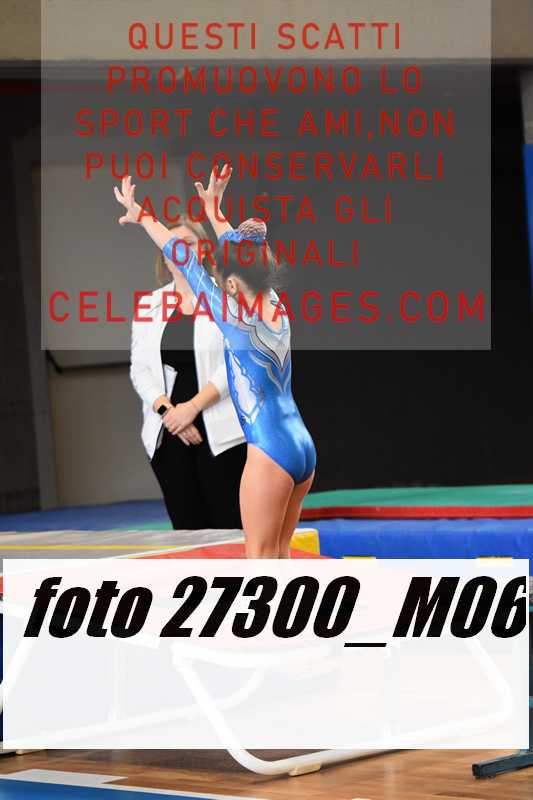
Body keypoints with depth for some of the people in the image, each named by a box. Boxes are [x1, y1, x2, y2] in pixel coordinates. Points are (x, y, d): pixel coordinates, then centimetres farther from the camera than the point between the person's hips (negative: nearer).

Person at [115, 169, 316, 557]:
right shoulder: (276, 309, 6)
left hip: (270, 453, -8)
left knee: (260, 555, -1)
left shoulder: (237, 322, -12)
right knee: (279, 552, 13)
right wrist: (214, 208, 32)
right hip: (304, 448, 8)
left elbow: (187, 263, -8)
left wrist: (141, 217, -2)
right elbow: (241, 254, 19)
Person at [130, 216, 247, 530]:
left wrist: (193, 406, -15)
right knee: (187, 527, 5)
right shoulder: (148, 303, 13)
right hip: (168, 433, 4)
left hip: (221, 433, -4)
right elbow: (140, 369, 7)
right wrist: (168, 411, -9)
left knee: (231, 525, -7)